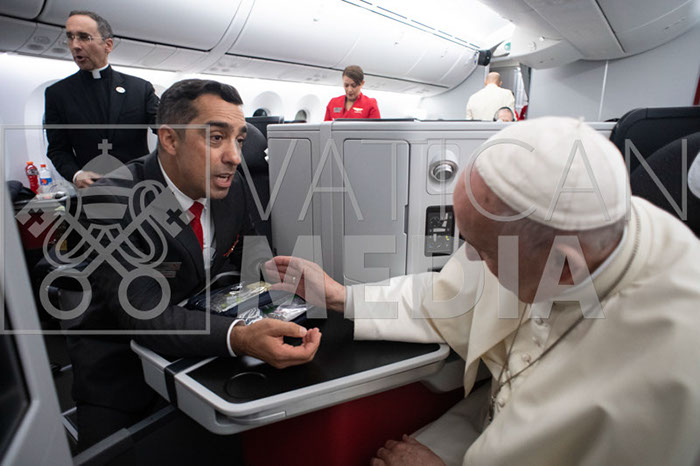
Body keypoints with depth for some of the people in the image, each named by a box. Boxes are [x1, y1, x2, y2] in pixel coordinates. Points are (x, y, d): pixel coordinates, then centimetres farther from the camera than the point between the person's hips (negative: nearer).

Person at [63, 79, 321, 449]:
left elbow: (253, 257, 3)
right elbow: (144, 314, -34)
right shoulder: (111, 201, -26)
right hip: (118, 370, -3)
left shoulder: (232, 186, -10)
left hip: (201, 346, 4)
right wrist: (239, 338, -50)